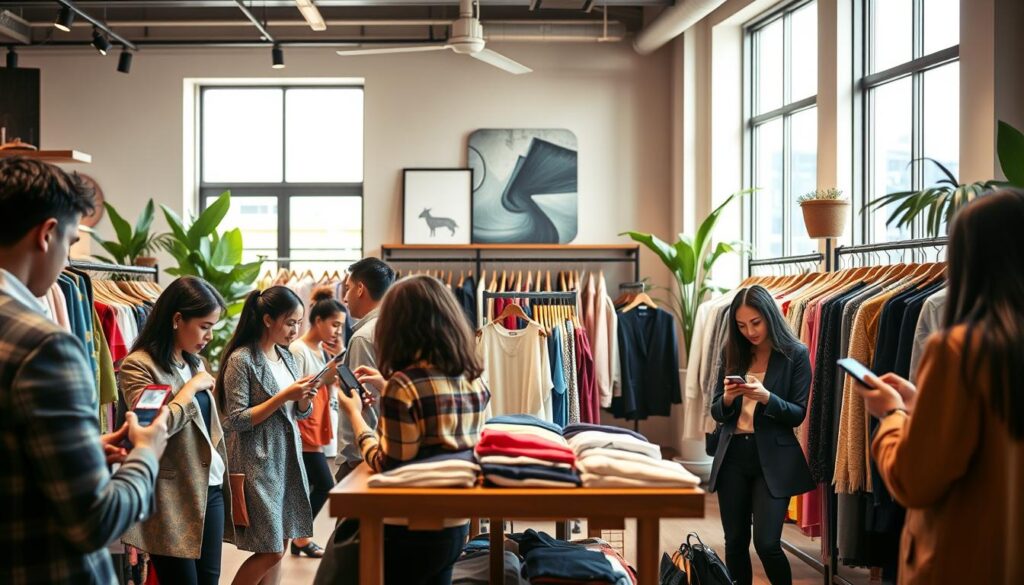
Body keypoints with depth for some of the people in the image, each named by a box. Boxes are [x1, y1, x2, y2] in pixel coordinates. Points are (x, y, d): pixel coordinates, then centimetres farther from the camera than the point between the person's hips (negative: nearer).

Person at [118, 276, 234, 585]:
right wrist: (192, 386, -12)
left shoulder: (194, 362, 14)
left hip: (211, 490, 7)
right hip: (173, 498, -7)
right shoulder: (138, 365, -11)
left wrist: (226, 477, 14)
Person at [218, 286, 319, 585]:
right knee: (270, 551, -5)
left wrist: (305, 397, -8)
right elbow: (236, 421, -16)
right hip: (258, 462, -7)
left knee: (278, 547, 10)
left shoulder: (286, 356, 9)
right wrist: (283, 397, -21)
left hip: (288, 458, 7)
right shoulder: (241, 359, -13)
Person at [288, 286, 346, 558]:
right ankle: (301, 538, 9)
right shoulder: (298, 350, -13)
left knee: (305, 488, 11)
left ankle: (299, 538, 20)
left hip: (315, 429, 8)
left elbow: (331, 395, 9)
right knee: (324, 485, -5)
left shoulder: (323, 350, 12)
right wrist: (323, 380, -24)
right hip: (303, 430, -8)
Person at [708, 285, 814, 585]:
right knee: (735, 542, 8)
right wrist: (728, 398, -13)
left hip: (773, 459, -4)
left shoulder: (795, 354, -4)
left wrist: (766, 397, -22)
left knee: (766, 543, -8)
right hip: (733, 456, 4)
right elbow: (717, 413, 9)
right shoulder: (733, 354, 7)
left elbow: (798, 414, -5)